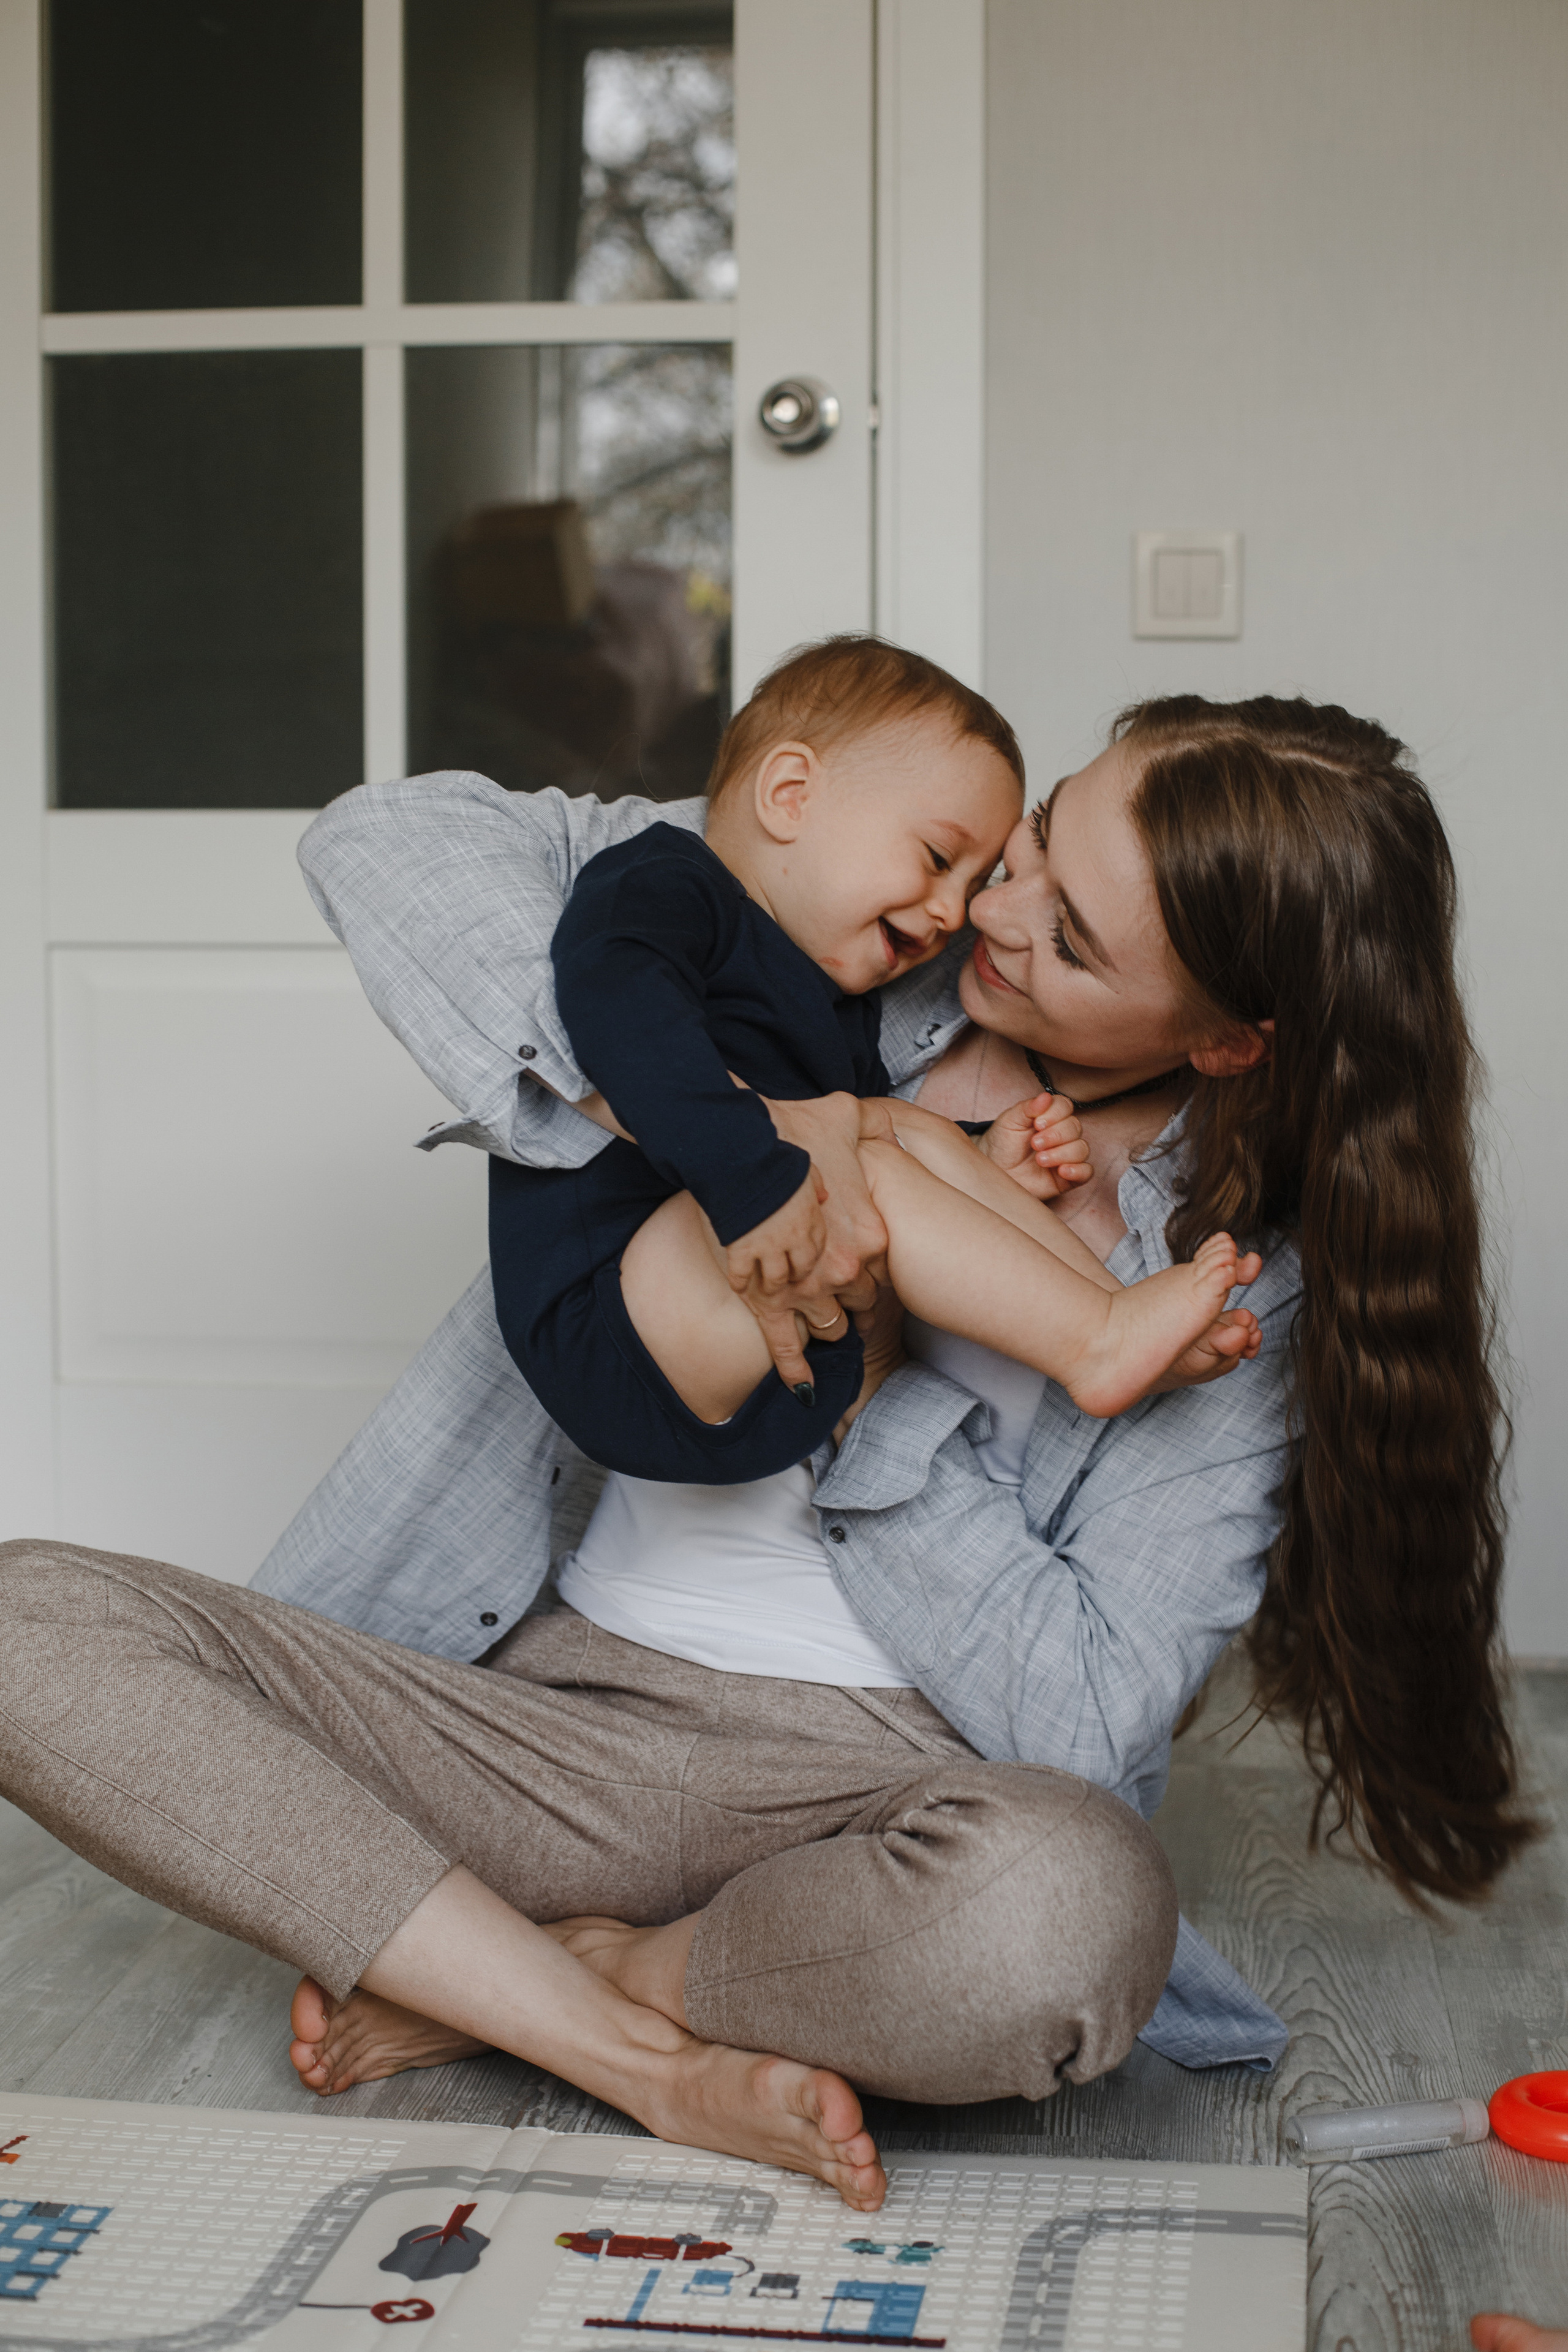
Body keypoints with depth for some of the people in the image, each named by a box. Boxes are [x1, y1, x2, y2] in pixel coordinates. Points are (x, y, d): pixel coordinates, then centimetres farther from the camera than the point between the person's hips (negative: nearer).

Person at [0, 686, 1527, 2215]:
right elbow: (389, 841, -10)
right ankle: (654, 2063, -19)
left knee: (1072, 1910, -40)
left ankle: (493, 1988, -10)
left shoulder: (1246, 1285, -5)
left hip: (880, 1781, -2)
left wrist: (861, 1375, -15)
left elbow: (1080, 1725, -11)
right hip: (563, 1709, 3)